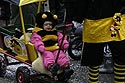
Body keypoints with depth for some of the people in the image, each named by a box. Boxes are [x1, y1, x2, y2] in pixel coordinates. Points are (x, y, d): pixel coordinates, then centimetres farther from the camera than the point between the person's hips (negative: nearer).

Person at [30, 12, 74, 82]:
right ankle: (51, 66, -62)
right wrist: (41, 47, -30)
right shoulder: (37, 34, 5)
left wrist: (65, 44, -3)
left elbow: (61, 38, 17)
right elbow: (37, 41, -11)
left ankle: (66, 68, -35)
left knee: (61, 55, -22)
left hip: (56, 49, 5)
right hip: (45, 51, -4)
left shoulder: (55, 33, 23)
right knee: (48, 56, -35)